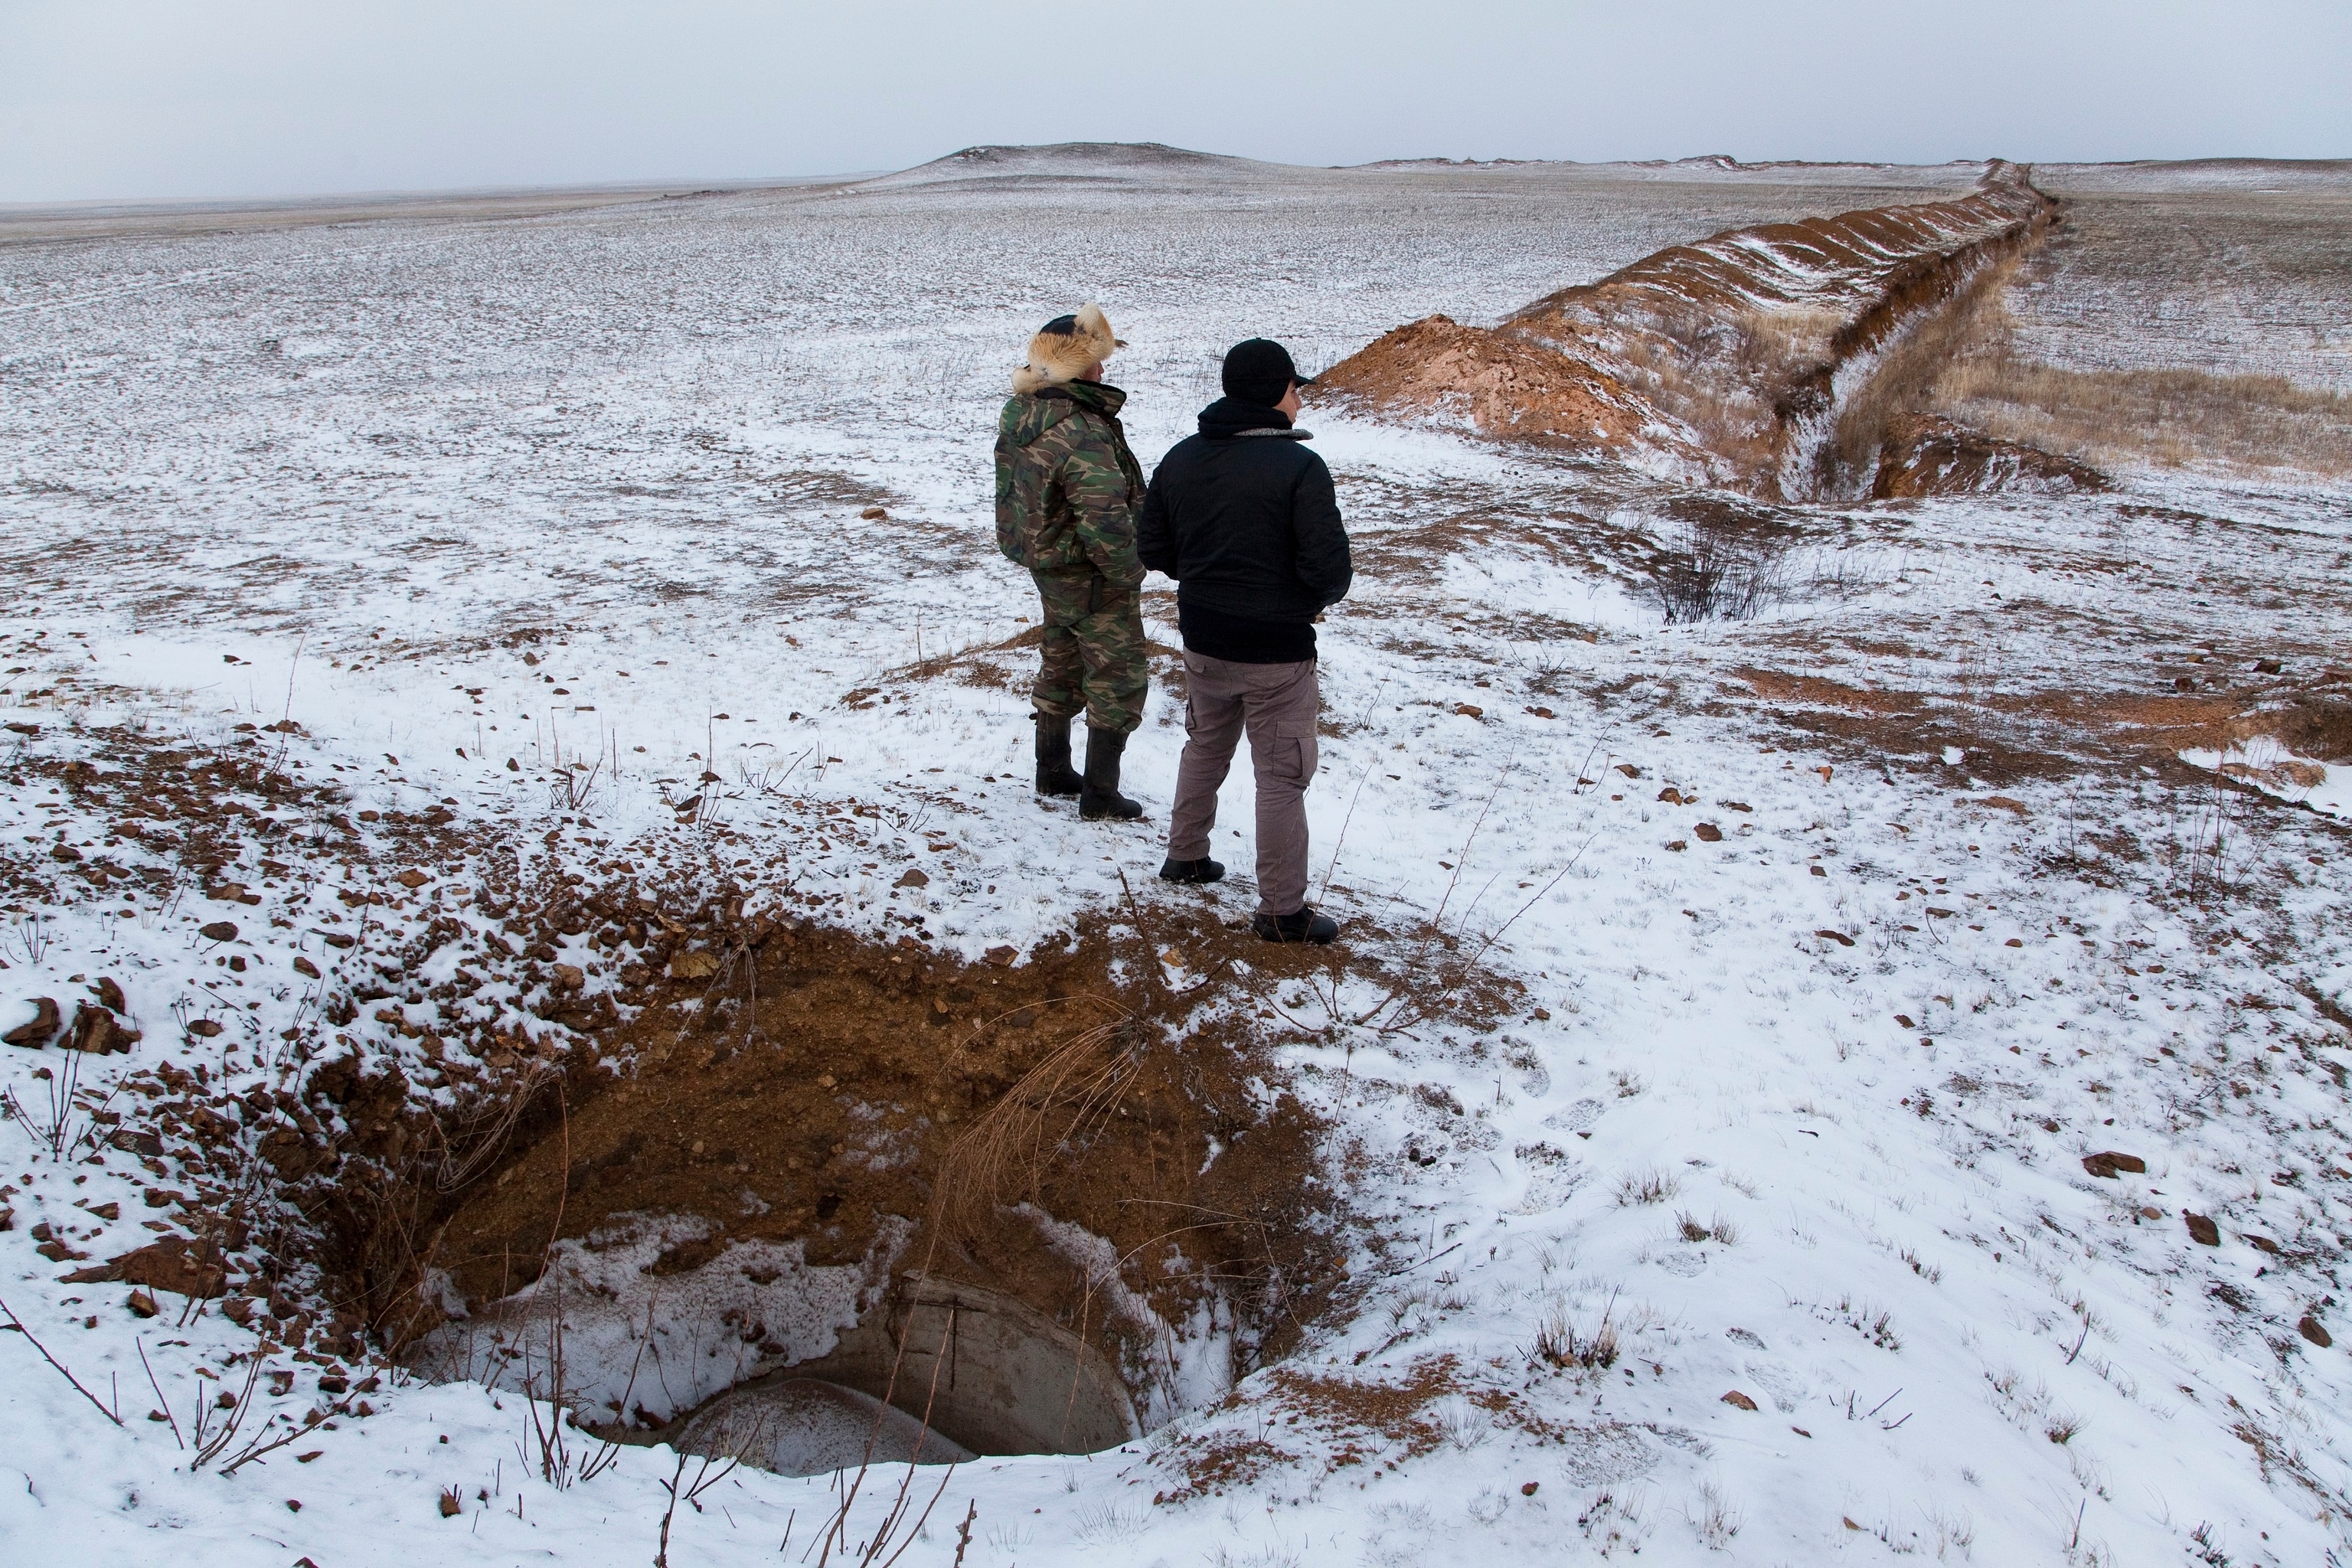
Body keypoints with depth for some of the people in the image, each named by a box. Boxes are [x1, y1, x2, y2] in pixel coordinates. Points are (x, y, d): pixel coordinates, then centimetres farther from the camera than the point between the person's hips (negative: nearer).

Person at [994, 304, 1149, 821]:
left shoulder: (1017, 410, -2)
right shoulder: (1082, 434, -29)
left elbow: (1013, 489, 11)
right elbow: (1105, 520, -34)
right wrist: (1126, 571, -19)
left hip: (1045, 565, 9)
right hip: (1094, 581, -8)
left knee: (1060, 667, 23)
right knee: (1118, 680, 6)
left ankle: (1052, 772, 37)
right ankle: (1100, 796, 12)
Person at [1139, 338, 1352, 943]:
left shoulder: (1180, 458, 1)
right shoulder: (1299, 466, -19)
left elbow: (1152, 549, 7)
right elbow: (1329, 568, -22)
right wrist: (1320, 595, 0)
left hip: (1202, 641, 6)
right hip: (1276, 650, -6)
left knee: (1205, 748, 27)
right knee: (1281, 778, 4)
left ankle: (1185, 856, 41)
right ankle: (1283, 911, 11)